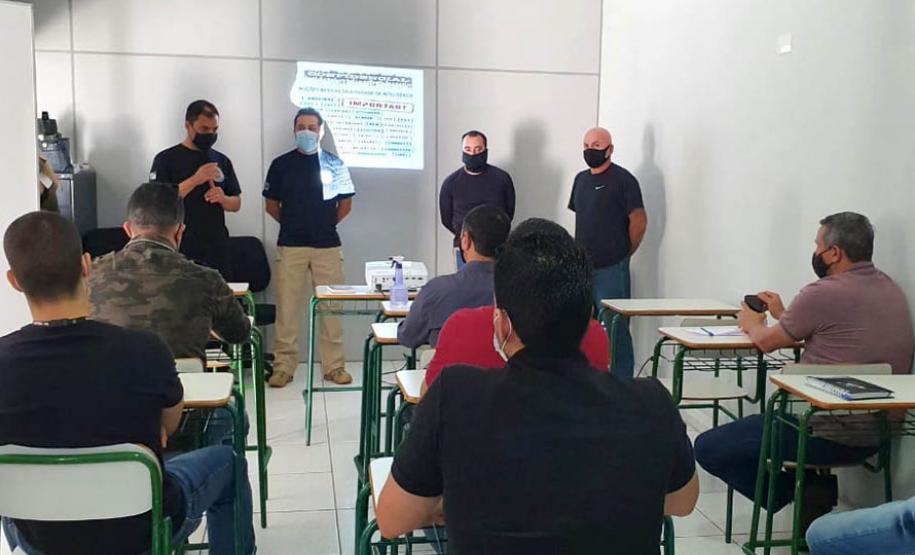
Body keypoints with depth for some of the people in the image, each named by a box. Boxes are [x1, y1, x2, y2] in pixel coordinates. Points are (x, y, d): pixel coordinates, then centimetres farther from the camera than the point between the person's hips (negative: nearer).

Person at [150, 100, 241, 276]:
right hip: (179, 253, -4)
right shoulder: (166, 159, -1)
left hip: (216, 251, 4)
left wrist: (222, 198, -8)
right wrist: (194, 180, -19)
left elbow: (236, 204, 14)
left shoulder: (222, 161, 11)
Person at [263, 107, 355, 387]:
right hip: (290, 246, 0)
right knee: (287, 308, 0)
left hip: (328, 246, 0)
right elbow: (271, 205, 12)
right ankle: (284, 366, 8)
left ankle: (334, 365, 11)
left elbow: (345, 204, 12)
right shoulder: (281, 164, 5)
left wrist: (325, 225, 9)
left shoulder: (335, 163, 6)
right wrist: (293, 224, 9)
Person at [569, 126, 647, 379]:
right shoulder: (581, 179, 14)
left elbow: (639, 221, -10)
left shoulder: (623, 179, -8)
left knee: (615, 328, -4)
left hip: (611, 270, -7)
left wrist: (623, 254, -1)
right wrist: (581, 253, 14)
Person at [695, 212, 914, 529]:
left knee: (707, 448, -5)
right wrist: (782, 314, 22)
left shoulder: (825, 293, -18)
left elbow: (767, 342, -4)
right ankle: (816, 486, 15)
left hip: (831, 434, -9)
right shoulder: (890, 288, 8)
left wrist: (751, 323, 16)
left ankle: (802, 495, -2)